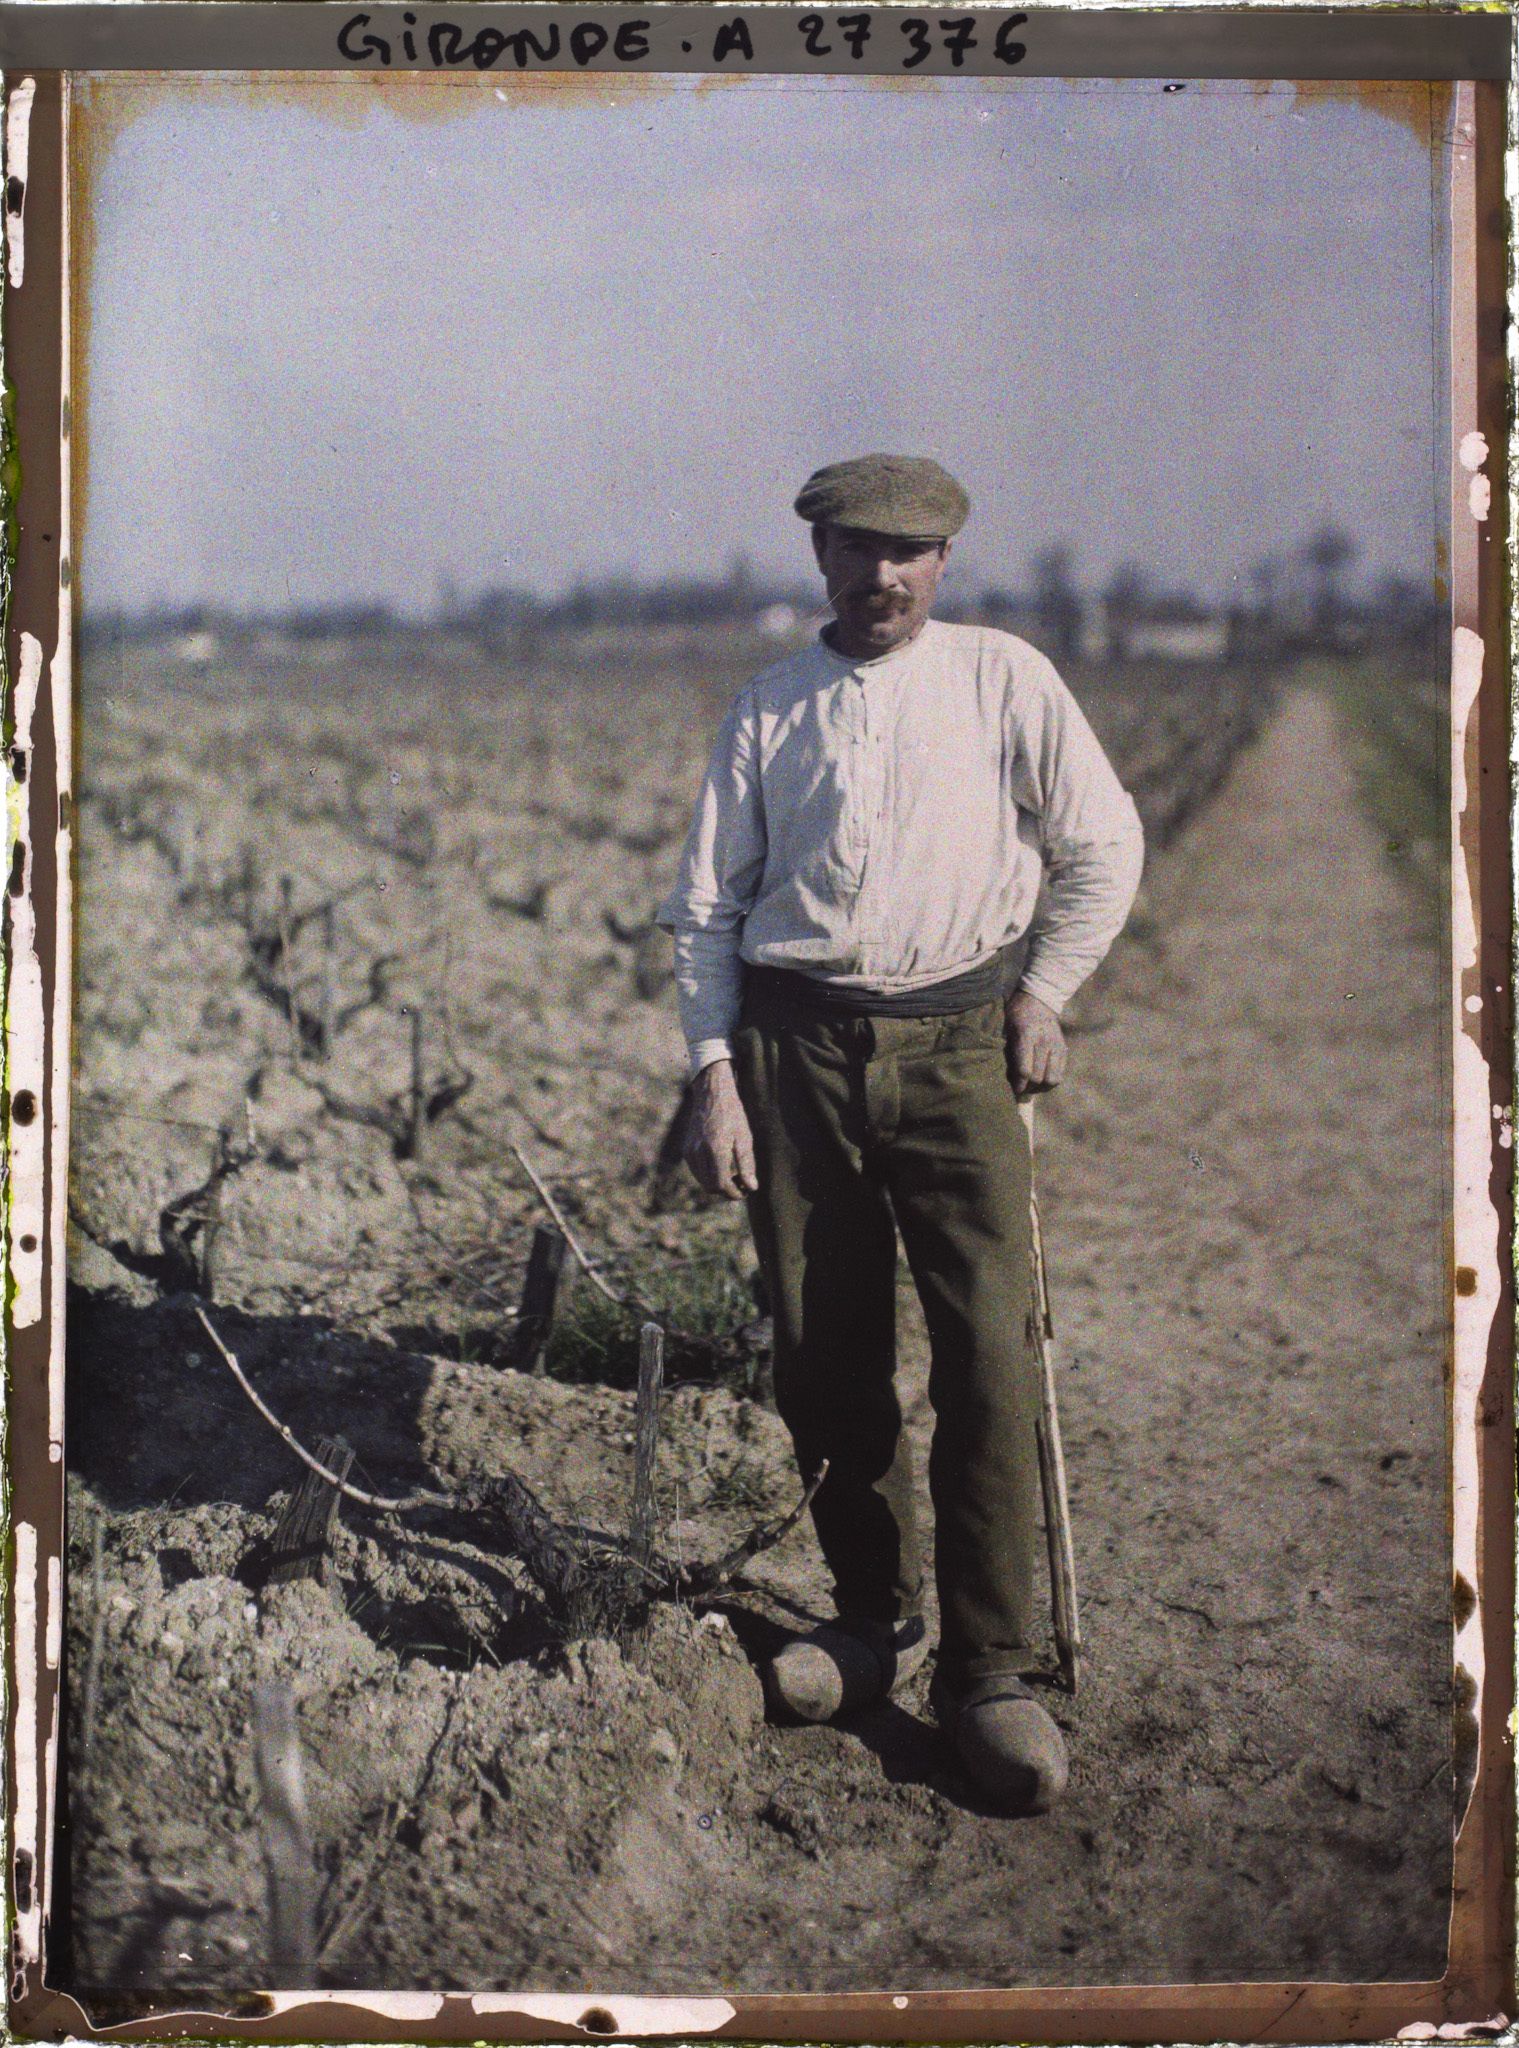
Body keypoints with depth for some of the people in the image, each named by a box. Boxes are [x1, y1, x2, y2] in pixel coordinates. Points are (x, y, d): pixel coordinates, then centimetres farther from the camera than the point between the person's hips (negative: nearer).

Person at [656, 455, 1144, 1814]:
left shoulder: (1005, 681, 5)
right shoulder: (767, 712, 10)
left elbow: (1105, 847, 11)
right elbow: (706, 905, 10)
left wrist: (1041, 998, 6)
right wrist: (714, 1076, 2)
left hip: (955, 1045, -2)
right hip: (794, 1047, 2)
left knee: (988, 1353, -10)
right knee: (825, 1357, 5)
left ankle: (989, 1669, -1)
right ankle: (877, 1615, 22)